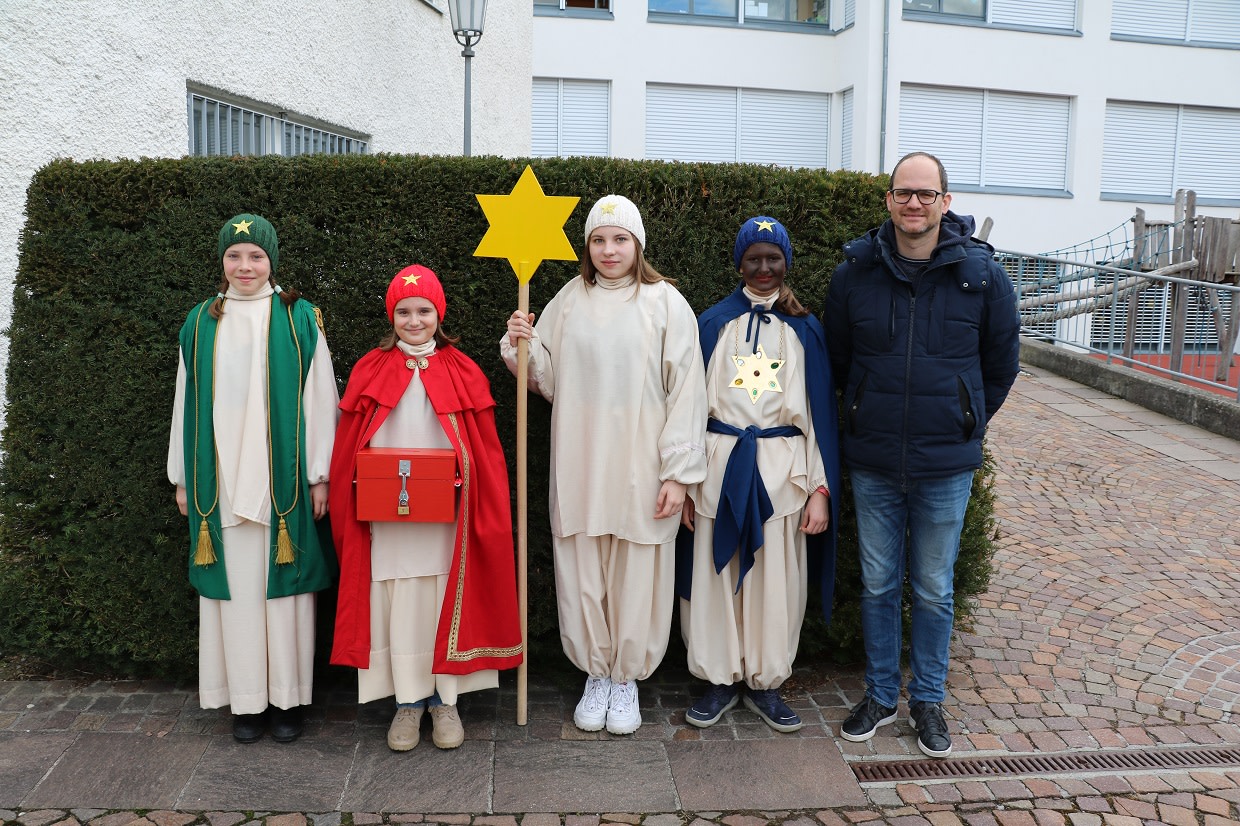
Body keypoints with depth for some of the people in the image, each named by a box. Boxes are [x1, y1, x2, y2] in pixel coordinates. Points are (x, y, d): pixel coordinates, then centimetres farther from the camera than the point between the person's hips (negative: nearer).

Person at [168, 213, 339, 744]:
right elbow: (187, 403, 12)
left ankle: (288, 696, 14)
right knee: (236, 585, 5)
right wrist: (184, 477, 9)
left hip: (283, 479, -2)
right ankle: (247, 699, 16)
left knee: (282, 583, 1)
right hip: (221, 481, 2)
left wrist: (319, 475, -5)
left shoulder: (298, 319, 1)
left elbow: (319, 400, -1)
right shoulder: (201, 323, 10)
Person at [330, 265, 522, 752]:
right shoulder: (371, 371, 4)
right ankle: (407, 701, 20)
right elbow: (348, 450, 5)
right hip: (388, 517, 0)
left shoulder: (462, 373, 3)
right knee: (398, 605, 5)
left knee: (447, 602, 6)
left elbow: (486, 451, 2)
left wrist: (467, 487, -10)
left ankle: (445, 701, 21)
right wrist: (366, 490, -7)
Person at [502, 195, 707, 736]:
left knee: (635, 576, 6)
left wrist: (678, 472, -9)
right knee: (582, 574, 9)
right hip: (580, 464, 3)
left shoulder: (665, 302, -2)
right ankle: (595, 675, 28)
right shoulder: (569, 300, 8)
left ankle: (626, 679, 25)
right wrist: (523, 349, -7)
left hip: (641, 468, -3)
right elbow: (550, 382, 13)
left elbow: (686, 391, -5)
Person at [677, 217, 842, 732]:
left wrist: (821, 490, -1)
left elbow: (821, 413, 5)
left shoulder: (805, 331, 6)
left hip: (781, 468, 0)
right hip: (720, 464, 0)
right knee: (715, 575, 5)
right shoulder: (713, 324, 5)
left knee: (776, 581, 5)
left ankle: (765, 683, 21)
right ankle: (719, 680, 20)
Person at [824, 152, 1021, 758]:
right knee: (877, 585, 12)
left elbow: (1001, 364, 7)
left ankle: (928, 701, 29)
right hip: (873, 462, 1)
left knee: (933, 590, 11)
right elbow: (838, 358, 12)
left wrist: (966, 423, 10)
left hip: (946, 464, -1)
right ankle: (880, 694, 29)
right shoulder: (855, 271, -3)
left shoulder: (981, 273, -6)